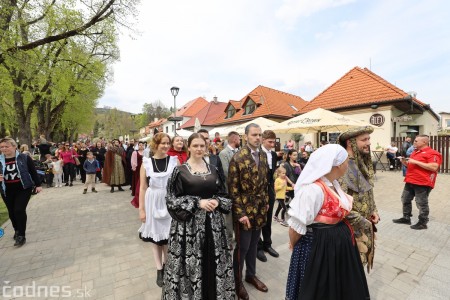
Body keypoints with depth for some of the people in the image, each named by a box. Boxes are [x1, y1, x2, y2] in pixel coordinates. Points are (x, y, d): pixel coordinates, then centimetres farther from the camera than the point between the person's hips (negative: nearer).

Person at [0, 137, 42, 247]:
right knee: (12, 212, 14)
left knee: (19, 210, -9)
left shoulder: (24, 158, -7)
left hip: (23, 188, -4)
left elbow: (33, 171, -2)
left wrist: (38, 185, -3)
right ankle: (17, 230, 37)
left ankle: (21, 235, 2)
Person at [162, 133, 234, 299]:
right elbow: (172, 199, -9)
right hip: (189, 223, -3)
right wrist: (197, 202, -17)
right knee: (191, 261, 8)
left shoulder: (213, 169, 5)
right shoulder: (180, 171, -7)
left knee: (213, 260, 15)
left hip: (213, 221, 4)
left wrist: (217, 201, -11)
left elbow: (223, 193, 11)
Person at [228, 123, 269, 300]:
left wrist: (266, 201, 12)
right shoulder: (237, 158, -17)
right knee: (242, 247, 9)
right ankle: (237, 281, 33)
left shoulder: (263, 155, 4)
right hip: (244, 209, -6)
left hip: (260, 208, 6)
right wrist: (240, 213, -16)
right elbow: (233, 189, -16)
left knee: (254, 244, 21)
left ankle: (251, 274, 43)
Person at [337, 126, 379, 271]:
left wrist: (373, 211, 3)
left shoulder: (361, 162, 5)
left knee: (359, 262, 24)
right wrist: (363, 223, -18)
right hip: (352, 228, -8)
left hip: (365, 226, 8)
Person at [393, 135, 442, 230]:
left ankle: (423, 223, 15)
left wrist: (416, 162, -23)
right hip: (410, 181, 9)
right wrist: (405, 162, 7)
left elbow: (434, 167, -23)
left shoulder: (432, 153, -11)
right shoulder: (414, 152, 16)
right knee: (405, 200, 15)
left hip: (422, 183, -9)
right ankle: (406, 218, 27)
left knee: (421, 203, 2)